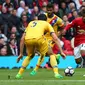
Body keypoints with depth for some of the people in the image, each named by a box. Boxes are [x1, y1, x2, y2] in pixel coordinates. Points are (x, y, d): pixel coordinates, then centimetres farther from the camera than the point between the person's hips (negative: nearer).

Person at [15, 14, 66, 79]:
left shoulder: (31, 23, 37)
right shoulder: (46, 24, 30)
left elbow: (22, 39, 32)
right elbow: (55, 38, 20)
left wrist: (21, 53, 37)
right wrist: (61, 52, 20)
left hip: (28, 40, 3)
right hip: (39, 38, -3)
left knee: (30, 56, 33)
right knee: (51, 54, 20)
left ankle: (19, 74, 26)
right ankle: (56, 73, 3)